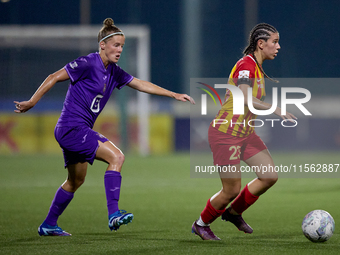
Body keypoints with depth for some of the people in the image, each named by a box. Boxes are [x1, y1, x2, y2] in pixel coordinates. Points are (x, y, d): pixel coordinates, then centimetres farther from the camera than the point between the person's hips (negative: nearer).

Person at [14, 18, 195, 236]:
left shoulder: (113, 72, 9)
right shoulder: (88, 64, -15)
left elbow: (141, 84, 15)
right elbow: (54, 77, -12)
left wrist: (173, 94, 12)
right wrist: (32, 102, -12)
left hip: (80, 130, 10)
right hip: (72, 127, -10)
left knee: (76, 181, 20)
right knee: (116, 156, -21)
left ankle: (48, 225, 32)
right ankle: (114, 214, -25)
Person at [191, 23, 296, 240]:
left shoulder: (257, 68, 11)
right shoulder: (246, 65, -19)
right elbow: (245, 99, -33)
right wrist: (276, 110, -34)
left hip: (245, 133, 9)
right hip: (225, 134, -9)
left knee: (270, 176, 0)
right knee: (232, 190, -4)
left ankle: (234, 212, 21)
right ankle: (201, 224, 21)